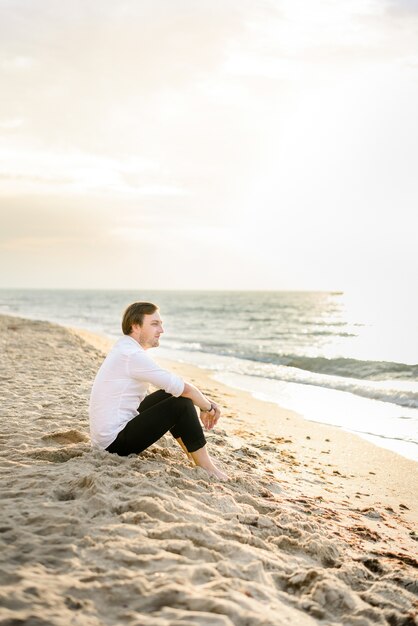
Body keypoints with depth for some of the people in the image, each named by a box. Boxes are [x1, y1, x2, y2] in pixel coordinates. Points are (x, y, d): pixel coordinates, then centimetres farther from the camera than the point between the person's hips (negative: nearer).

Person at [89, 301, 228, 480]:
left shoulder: (125, 348, 10)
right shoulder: (132, 355, -21)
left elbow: (175, 386, 15)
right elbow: (184, 389, -20)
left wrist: (205, 401, 7)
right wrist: (208, 408, -3)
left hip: (106, 434, 10)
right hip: (116, 442, -10)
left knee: (168, 396, 16)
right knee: (182, 404, -12)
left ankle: (194, 457, 17)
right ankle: (207, 469, -2)